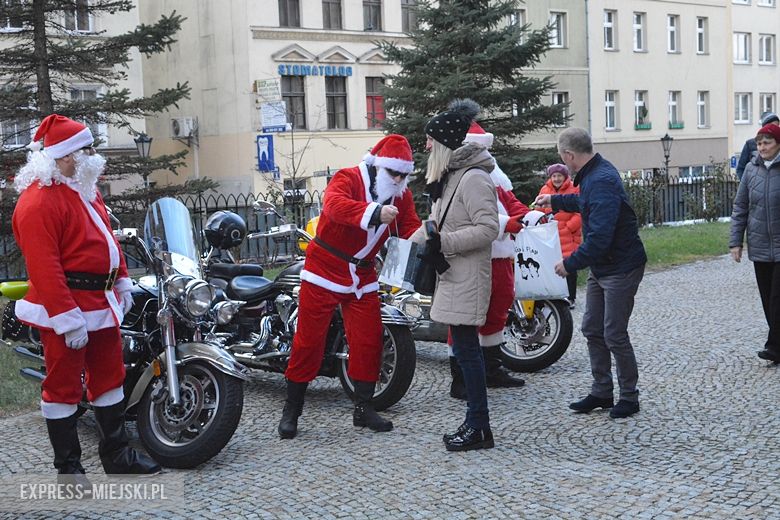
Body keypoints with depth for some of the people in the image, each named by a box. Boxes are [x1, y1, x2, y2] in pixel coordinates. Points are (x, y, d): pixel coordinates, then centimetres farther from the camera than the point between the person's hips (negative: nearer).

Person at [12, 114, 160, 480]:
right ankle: (68, 468, 14)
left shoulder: (85, 189, 13)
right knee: (63, 385, 2)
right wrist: (67, 319, -25)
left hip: (101, 302, 10)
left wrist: (122, 283, 19)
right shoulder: (39, 201, -18)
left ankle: (116, 454, 29)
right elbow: (43, 267, -23)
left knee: (109, 377, 16)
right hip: (64, 309, -10)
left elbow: (107, 237, 23)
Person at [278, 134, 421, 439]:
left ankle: (363, 408, 16)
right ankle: (291, 410, 10)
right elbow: (334, 203, -37)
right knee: (309, 339, -1)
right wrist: (374, 213, -53)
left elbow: (411, 229, -1)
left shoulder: (402, 196, 5)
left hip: (363, 276, 6)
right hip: (325, 270, -6)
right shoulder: (348, 178, -16)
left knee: (369, 340, 3)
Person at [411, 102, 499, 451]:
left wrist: (443, 243, -22)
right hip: (452, 275, 10)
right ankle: (475, 423, 18)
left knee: (465, 348, -7)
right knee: (466, 347, 11)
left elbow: (488, 229, -21)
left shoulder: (474, 178, -14)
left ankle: (479, 428, 1)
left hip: (467, 277, -10)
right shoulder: (449, 177, 17)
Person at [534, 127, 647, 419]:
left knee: (614, 335, -3)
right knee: (592, 330, 13)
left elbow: (599, 237, -32)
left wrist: (570, 264, -22)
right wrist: (554, 201, 38)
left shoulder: (601, 182, -26)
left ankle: (629, 397, 12)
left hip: (621, 268, -10)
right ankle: (601, 392, 24)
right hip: (601, 266, 10)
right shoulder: (593, 173, 7)